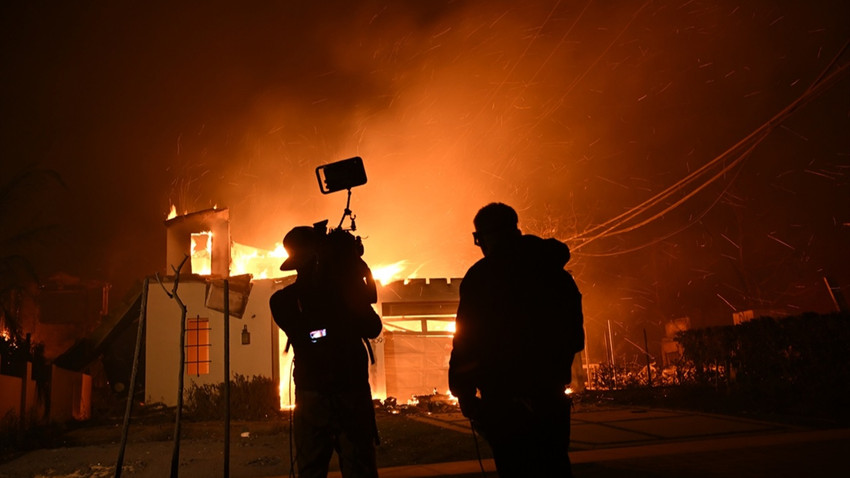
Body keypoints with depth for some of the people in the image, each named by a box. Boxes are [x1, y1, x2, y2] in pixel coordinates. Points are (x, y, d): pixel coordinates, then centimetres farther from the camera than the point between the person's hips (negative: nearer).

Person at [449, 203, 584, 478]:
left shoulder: (481, 276, -8)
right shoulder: (554, 271, 9)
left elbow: (467, 338, -11)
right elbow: (574, 334, 13)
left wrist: (463, 392, -3)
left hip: (506, 395, -5)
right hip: (551, 393, 5)